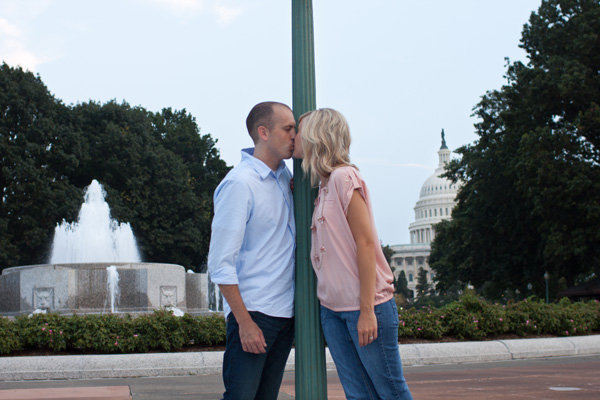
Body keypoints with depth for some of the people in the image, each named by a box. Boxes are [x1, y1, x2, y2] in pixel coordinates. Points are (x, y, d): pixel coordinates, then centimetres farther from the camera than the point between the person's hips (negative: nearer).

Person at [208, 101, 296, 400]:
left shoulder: (284, 176, 11)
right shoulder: (239, 183, -13)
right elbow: (220, 263, -15)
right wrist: (244, 321, -17)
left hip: (286, 311, 8)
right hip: (253, 311, -8)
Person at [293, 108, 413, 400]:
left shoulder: (344, 177, -10)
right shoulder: (322, 187, 15)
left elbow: (366, 243, -15)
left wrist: (367, 310, -18)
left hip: (363, 307, -8)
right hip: (332, 309, 8)